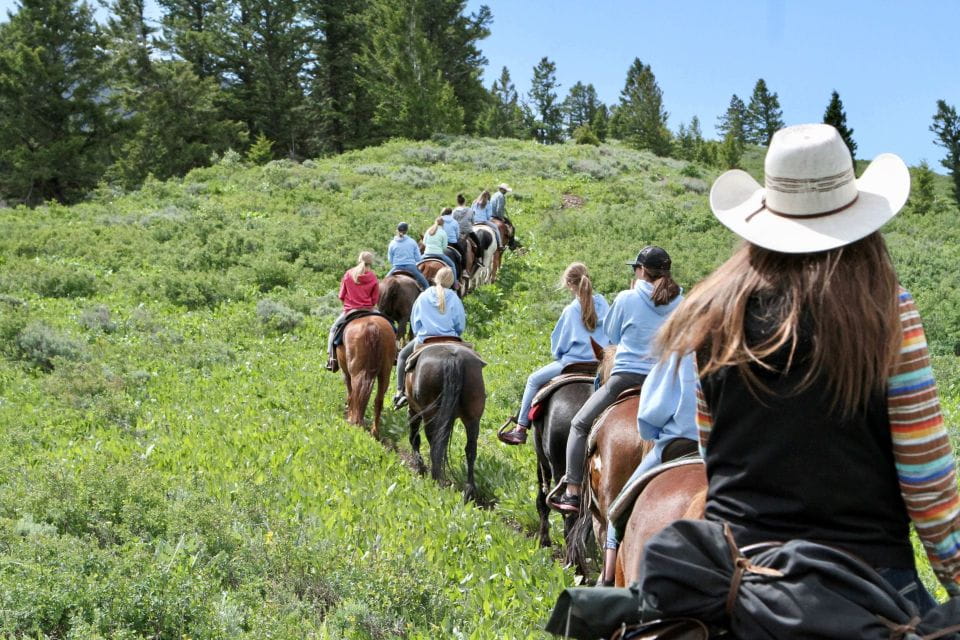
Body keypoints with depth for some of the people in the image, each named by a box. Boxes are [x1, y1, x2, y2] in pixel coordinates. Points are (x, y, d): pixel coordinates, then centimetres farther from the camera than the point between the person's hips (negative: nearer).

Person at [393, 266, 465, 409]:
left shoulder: (423, 297, 0)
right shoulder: (454, 299, -5)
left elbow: (414, 322, 8)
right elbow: (461, 326, -1)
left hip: (424, 340, 1)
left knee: (402, 355, 25)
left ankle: (400, 392, 13)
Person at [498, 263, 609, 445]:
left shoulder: (571, 310, -11)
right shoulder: (602, 303, 2)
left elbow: (557, 343, -1)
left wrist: (558, 355, 18)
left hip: (573, 362, -6)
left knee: (533, 380, 11)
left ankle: (521, 427, 10)